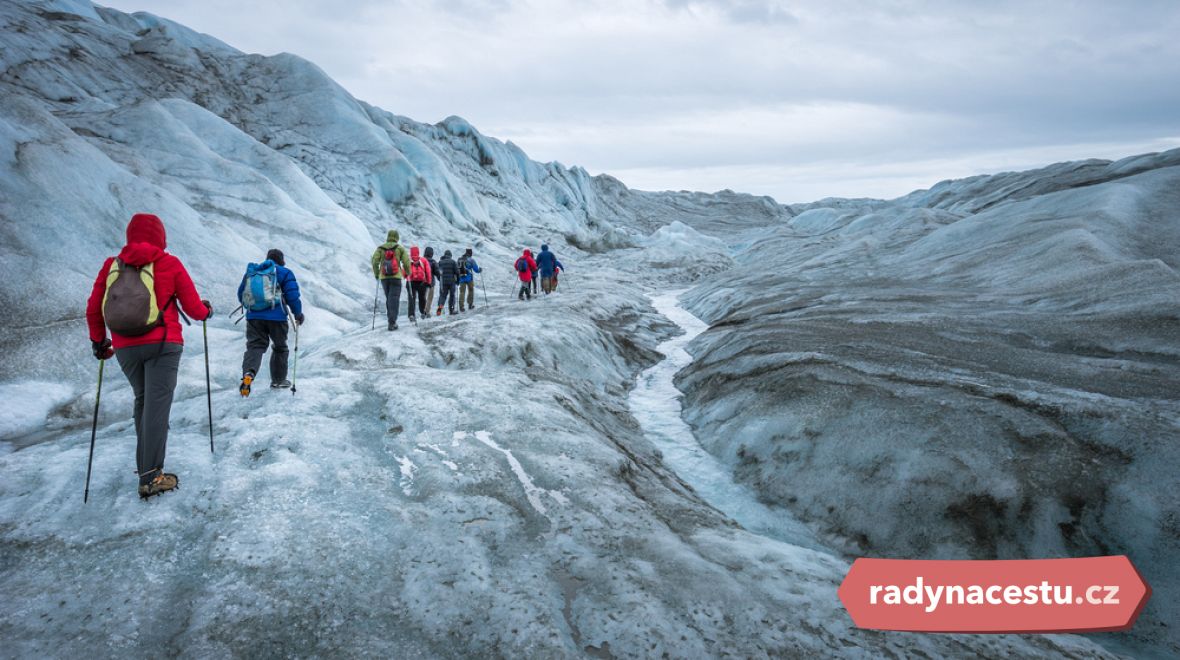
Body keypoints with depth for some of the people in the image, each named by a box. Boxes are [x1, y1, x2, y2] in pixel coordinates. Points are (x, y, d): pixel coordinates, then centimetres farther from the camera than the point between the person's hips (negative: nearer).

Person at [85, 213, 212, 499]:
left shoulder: (112, 265, 7)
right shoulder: (170, 264, -1)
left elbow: (93, 309, 11)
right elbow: (194, 309, 1)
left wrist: (98, 340, 26)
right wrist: (207, 309, 24)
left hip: (125, 348, 4)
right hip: (162, 344, -4)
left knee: (142, 401, 21)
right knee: (157, 404, -6)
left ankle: (145, 463, 25)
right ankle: (151, 477, -10)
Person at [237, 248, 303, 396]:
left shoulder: (251, 272, 16)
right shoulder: (284, 272, 2)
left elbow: (241, 294, 21)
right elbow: (292, 295, -5)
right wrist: (298, 313, 9)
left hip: (253, 317, 3)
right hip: (276, 317, -3)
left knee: (255, 346, 0)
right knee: (280, 347, 16)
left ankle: (248, 373, -29)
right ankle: (278, 380, 25)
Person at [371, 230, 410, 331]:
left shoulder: (380, 248, 6)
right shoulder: (400, 248, 2)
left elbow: (374, 261, -3)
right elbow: (406, 262, -4)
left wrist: (376, 274, 11)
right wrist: (407, 273, 14)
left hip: (384, 277, 3)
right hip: (396, 277, -3)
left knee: (389, 299, 18)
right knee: (394, 299, -5)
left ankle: (391, 320, 19)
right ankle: (392, 322, -16)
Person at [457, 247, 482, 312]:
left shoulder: (459, 259, 7)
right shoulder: (471, 259, -7)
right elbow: (476, 269, -7)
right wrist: (479, 269, 15)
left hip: (461, 278, 3)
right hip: (469, 278, -3)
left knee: (462, 292, 3)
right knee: (470, 291, 16)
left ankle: (461, 306, -9)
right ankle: (470, 305, 21)